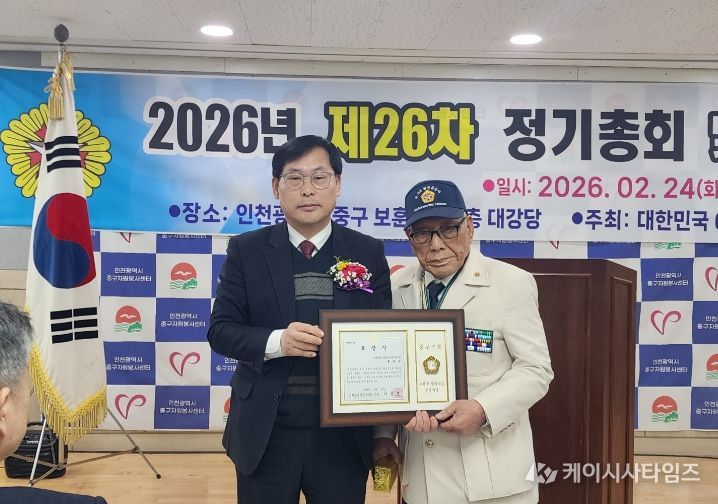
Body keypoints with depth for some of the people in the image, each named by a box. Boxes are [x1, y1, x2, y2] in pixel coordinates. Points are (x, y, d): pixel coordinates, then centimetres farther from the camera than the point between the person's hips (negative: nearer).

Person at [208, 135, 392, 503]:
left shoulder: (368, 252, 2)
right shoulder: (247, 250, 1)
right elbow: (221, 330, -1)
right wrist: (276, 341, -21)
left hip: (343, 433, 1)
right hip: (266, 431, 0)